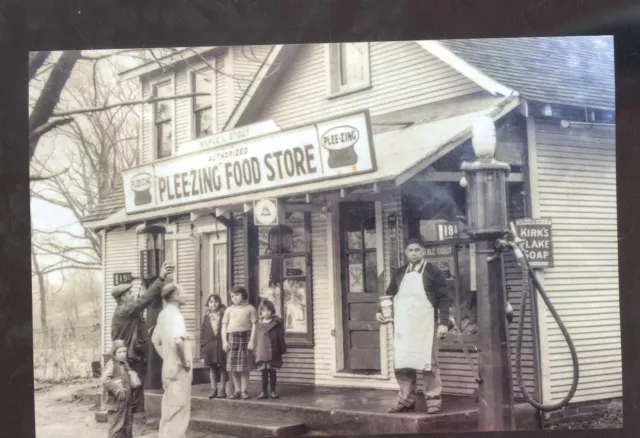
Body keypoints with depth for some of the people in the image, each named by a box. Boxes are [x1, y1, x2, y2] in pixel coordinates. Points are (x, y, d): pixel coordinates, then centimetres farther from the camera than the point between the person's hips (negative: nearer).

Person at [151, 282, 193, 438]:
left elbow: (156, 340, 23)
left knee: (168, 413, 15)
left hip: (168, 368, 9)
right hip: (179, 370, -9)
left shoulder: (163, 314, 10)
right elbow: (178, 341, -34)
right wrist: (186, 363, -21)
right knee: (178, 413, -4)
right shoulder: (175, 315, -17)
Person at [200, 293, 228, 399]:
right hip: (210, 346, 3)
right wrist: (203, 344, 0)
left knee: (222, 367, 3)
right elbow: (203, 331, 8)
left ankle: (222, 389, 9)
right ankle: (213, 389, 15)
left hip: (221, 345, -3)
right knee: (212, 368, 9)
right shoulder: (206, 317, 7)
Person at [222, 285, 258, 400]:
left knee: (244, 367, -2)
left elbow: (254, 325, 0)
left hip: (245, 337, -3)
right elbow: (224, 326, 9)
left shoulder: (250, 308, 5)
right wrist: (224, 341, -1)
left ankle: (244, 390, 5)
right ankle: (237, 390, 9)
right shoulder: (229, 310, 13)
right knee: (233, 367, 1)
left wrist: (252, 340, -9)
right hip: (232, 338, 3)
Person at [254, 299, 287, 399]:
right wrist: (256, 351, 4)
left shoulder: (277, 323, -1)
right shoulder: (259, 325, 7)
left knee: (272, 371, 4)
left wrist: (282, 349, -3)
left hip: (273, 352, -2)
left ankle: (272, 391, 12)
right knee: (264, 372, 7)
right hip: (262, 352, 2)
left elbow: (281, 338, -1)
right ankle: (264, 391, 12)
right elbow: (257, 338, 7)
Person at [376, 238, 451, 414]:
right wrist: (380, 311, 4)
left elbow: (443, 298, -5)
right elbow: (389, 294, 21)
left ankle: (433, 401, 4)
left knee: (427, 363, -3)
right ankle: (406, 401, 13)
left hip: (424, 325, -4)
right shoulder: (399, 273, 12)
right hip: (403, 326, 5)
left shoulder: (432, 271, -1)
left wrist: (443, 322, -13)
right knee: (402, 364, 5)